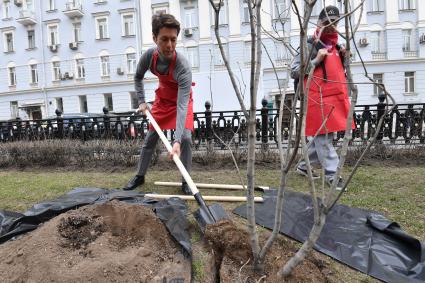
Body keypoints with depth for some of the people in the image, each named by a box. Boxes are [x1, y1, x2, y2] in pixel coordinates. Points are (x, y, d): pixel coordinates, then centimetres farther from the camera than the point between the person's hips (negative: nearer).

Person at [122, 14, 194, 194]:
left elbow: (181, 105, -45)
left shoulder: (183, 66, -38)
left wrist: (177, 141, -52)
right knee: (150, 137, 7)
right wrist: (141, 101, -8)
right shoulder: (149, 56, -24)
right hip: (162, 98, 4)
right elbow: (138, 77, 0)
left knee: (186, 138, -18)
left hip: (182, 99, -3)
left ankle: (186, 181, -1)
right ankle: (140, 176, 23)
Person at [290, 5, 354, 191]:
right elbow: (294, 71, -11)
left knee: (321, 136, 14)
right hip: (318, 99, -8)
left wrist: (343, 57, 10)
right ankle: (331, 174, 4)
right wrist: (316, 60, -18)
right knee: (323, 136, -3)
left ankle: (304, 166, 28)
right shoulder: (310, 46, -6)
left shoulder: (335, 47, 18)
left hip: (335, 98, 9)